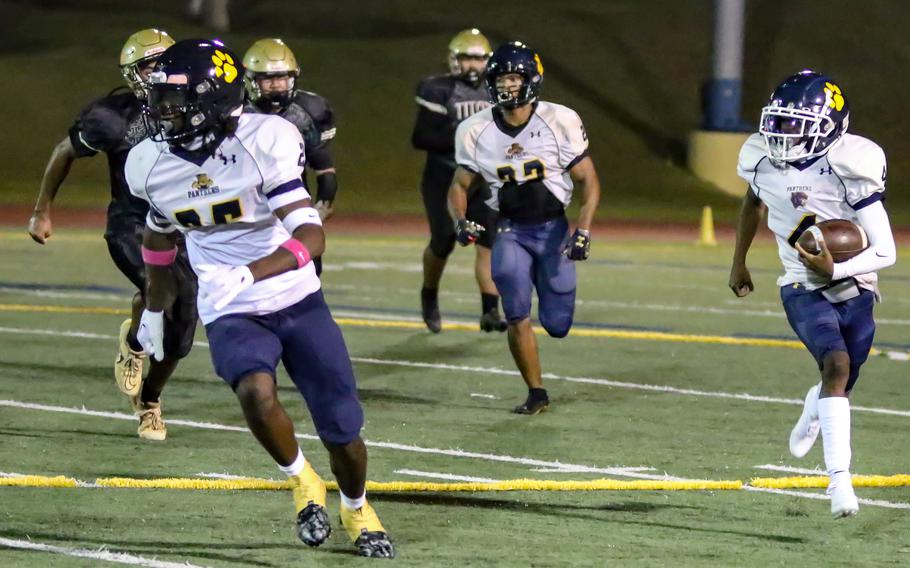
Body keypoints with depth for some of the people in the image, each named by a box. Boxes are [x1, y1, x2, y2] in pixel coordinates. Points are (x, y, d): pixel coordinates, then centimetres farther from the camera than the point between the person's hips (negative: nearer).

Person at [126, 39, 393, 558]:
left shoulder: (262, 144, -21)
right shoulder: (152, 164, -5)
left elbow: (312, 235, -28)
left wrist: (248, 274, -43)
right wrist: (154, 310, 26)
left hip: (297, 302, -1)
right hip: (231, 316, 2)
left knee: (343, 430, 4)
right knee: (255, 391, -30)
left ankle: (358, 511, 36)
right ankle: (302, 481, -2)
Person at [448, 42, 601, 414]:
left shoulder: (560, 122, -12)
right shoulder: (475, 132, -5)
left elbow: (588, 180, -6)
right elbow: (460, 186, 7)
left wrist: (583, 231, -19)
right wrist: (460, 221, -14)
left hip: (552, 228, -1)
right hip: (510, 232, 1)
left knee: (557, 325, 0)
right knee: (517, 316, -19)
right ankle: (536, 393, -3)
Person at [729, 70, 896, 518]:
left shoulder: (849, 170, -23)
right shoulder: (763, 160, -9)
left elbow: (885, 252, -21)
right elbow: (752, 202, 17)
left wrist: (835, 270, -35)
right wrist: (739, 262, 24)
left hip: (854, 291, 0)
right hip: (804, 291, 0)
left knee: (839, 384, 15)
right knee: (837, 364, -24)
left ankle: (813, 412, 54)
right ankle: (839, 477, -28)